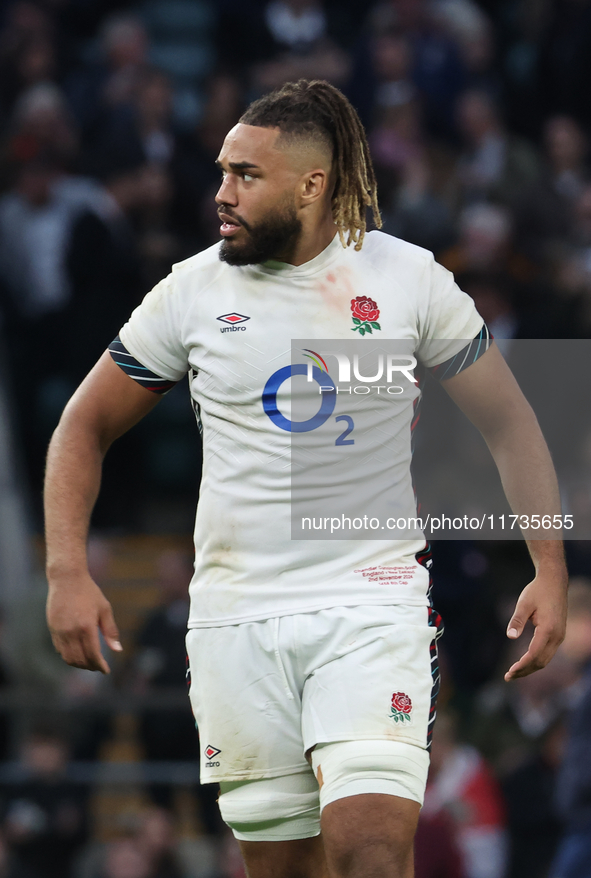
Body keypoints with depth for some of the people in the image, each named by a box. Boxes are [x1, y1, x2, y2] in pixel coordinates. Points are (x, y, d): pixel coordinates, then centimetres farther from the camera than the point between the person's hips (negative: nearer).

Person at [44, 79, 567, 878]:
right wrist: (68, 574, -2)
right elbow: (85, 428, 10)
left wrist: (550, 570, -1)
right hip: (236, 619, 2)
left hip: (374, 603, -2)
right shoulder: (192, 292, 2)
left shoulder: (409, 279, 0)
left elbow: (509, 423, 8)